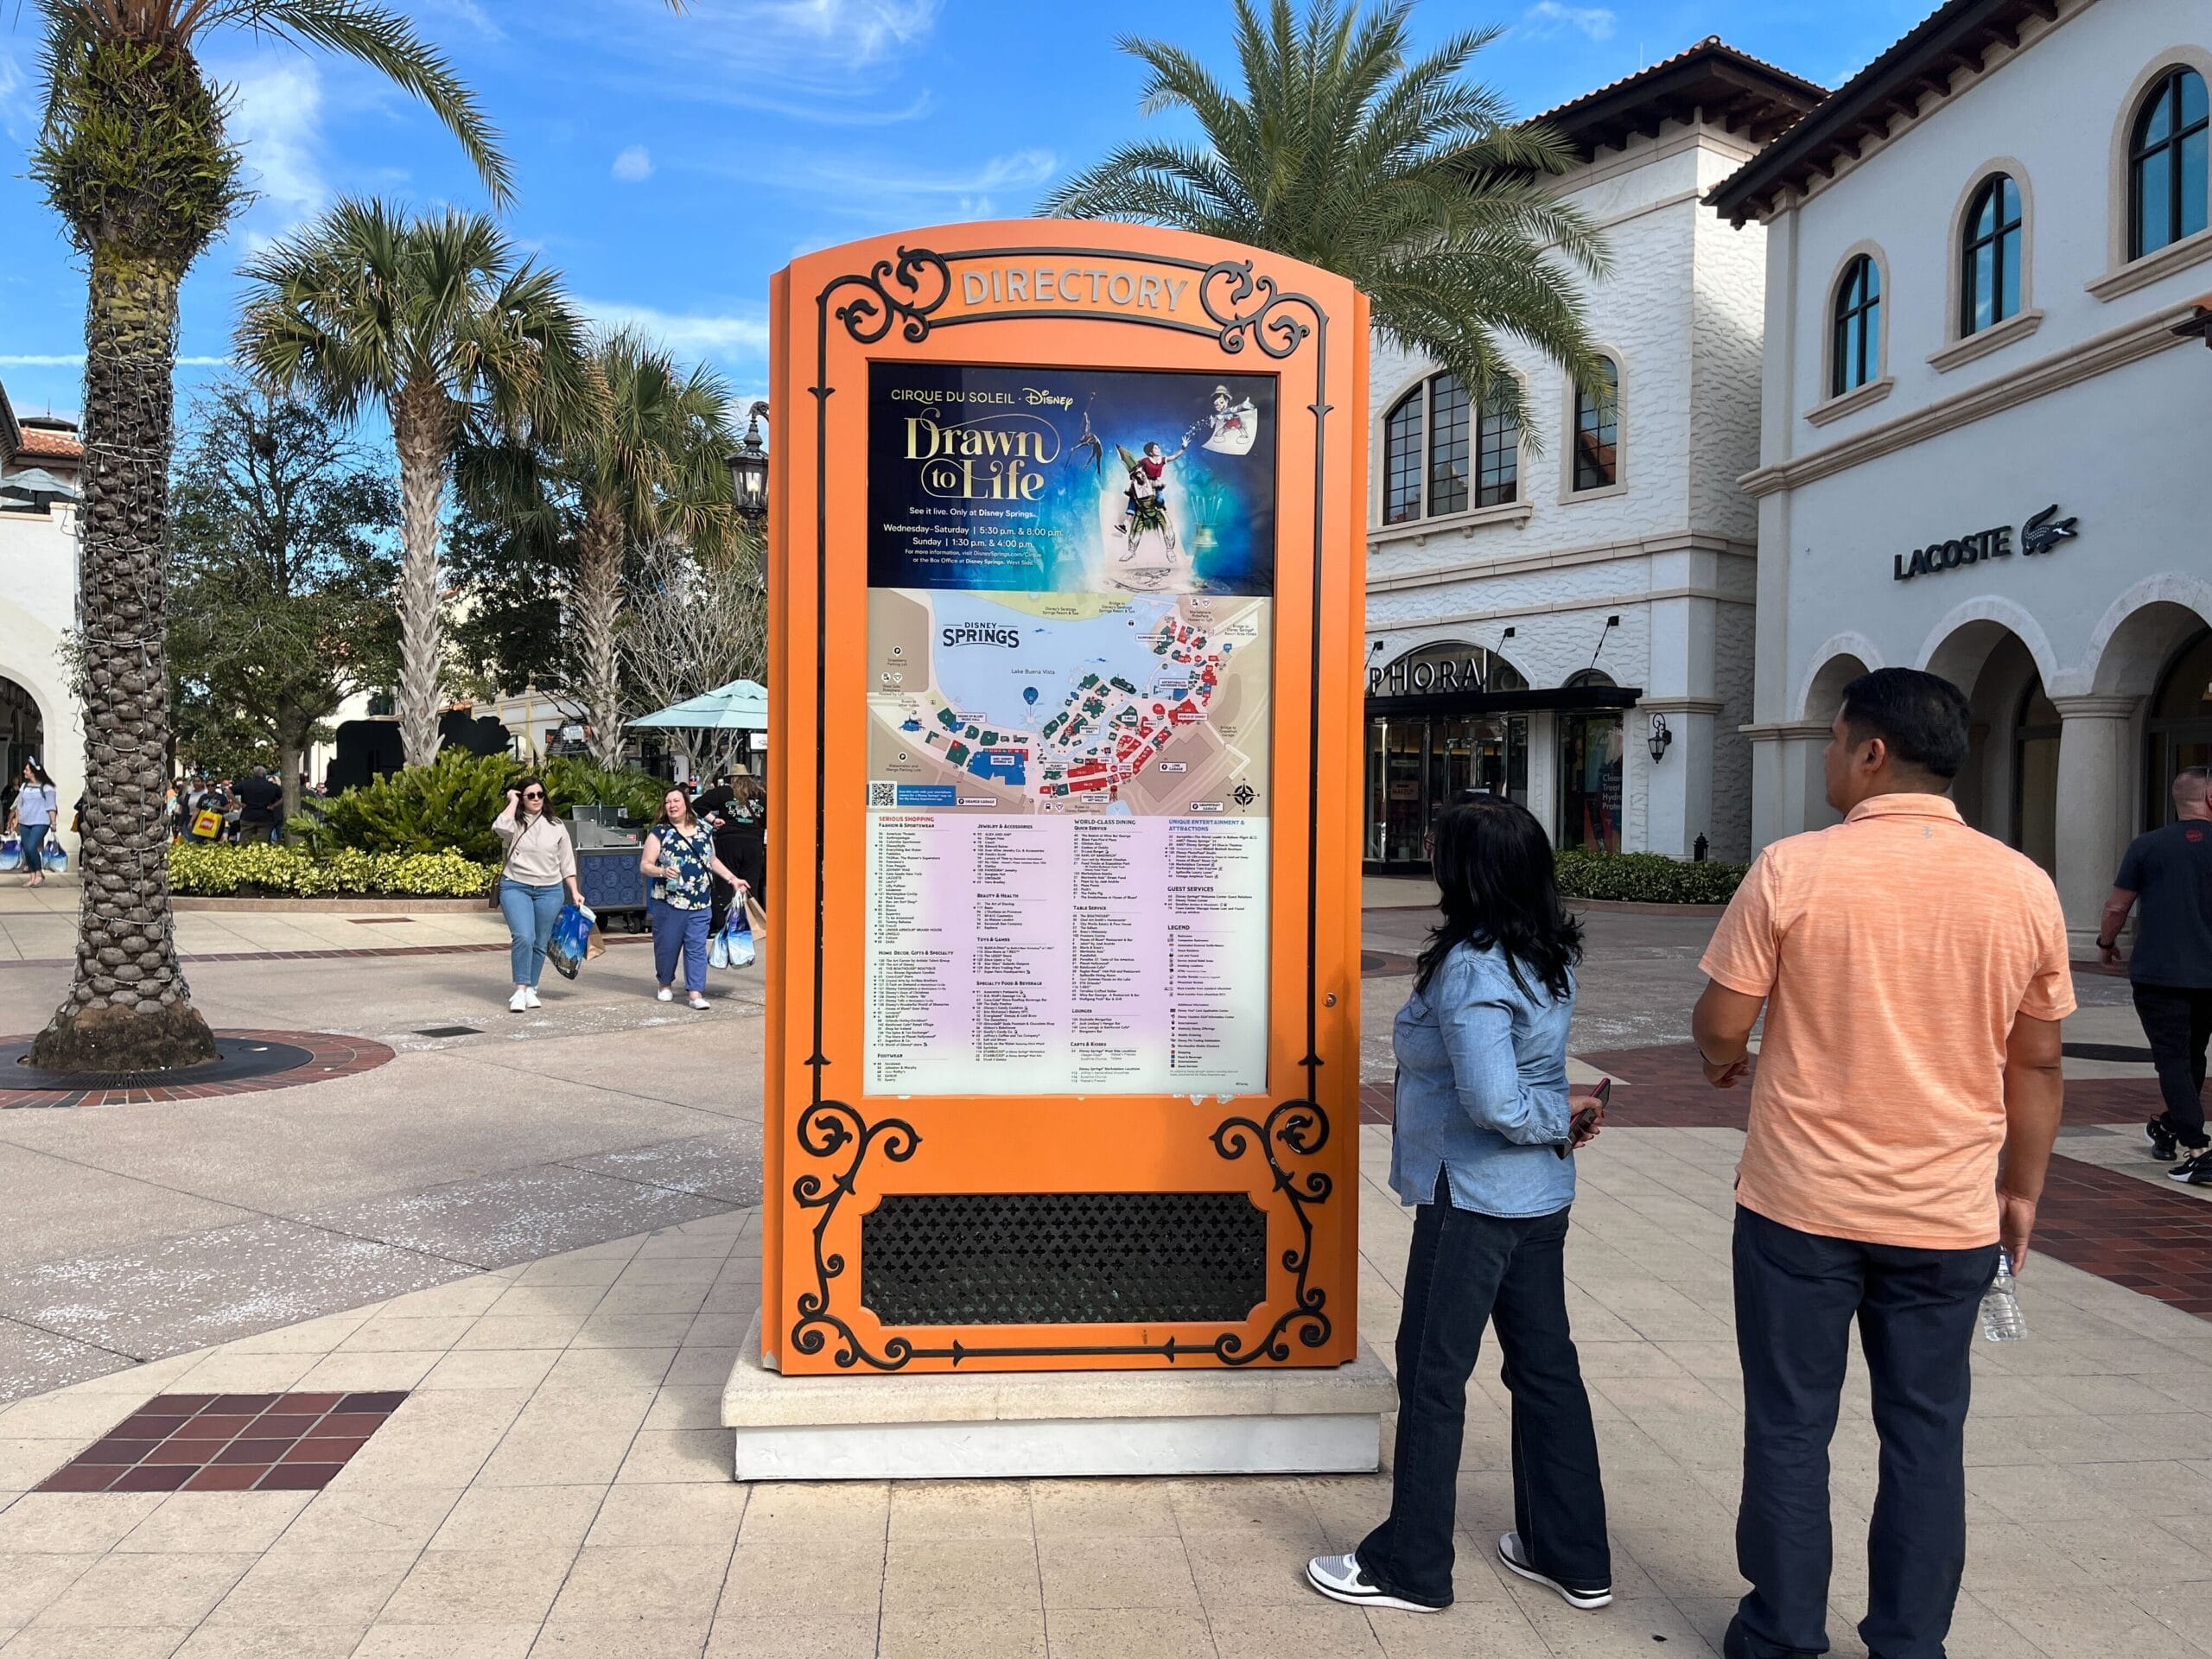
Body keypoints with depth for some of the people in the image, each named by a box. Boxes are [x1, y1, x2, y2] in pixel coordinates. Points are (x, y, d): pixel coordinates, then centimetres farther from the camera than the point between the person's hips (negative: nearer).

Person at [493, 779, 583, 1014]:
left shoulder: (555, 826, 9)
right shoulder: (515, 823, 1)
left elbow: (566, 862, 12)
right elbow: (500, 828, -24)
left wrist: (574, 891, 7)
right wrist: (512, 801, -11)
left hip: (549, 891, 3)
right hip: (515, 888, -3)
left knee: (540, 943, 7)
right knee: (523, 937, -18)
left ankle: (531, 989, 19)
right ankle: (520, 990, -12)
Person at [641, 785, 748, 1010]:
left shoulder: (703, 830, 12)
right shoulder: (659, 833, 0)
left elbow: (712, 860, 23)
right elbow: (645, 865, -3)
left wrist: (732, 878, 15)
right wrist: (663, 871, -22)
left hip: (700, 903, 2)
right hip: (668, 902, -2)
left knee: (697, 948, -1)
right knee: (667, 946, 7)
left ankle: (696, 993, 0)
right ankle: (666, 984, 29)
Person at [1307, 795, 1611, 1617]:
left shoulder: (1471, 970, -23)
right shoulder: (1548, 958, 6)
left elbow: (1493, 1101, -29)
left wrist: (1555, 1126, -14)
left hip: (1474, 1200, -9)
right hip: (1541, 1196, 9)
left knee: (1432, 1374, 4)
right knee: (1546, 1366, 17)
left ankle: (1410, 1567, 18)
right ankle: (1573, 1557, 30)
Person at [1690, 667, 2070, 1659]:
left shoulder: (1794, 870, -14)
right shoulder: (2023, 887, -2)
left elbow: (1720, 1027, -9)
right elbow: (2037, 1064, 4)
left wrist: (1725, 1059, 13)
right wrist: (2022, 1190, 16)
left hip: (1801, 1206, -3)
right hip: (1950, 1218, 3)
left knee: (1791, 1427, 11)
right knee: (1925, 1433, 15)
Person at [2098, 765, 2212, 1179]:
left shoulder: (2148, 846, -6)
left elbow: (2117, 907, -2)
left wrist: (2106, 944, 16)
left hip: (2159, 974, -3)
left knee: (2173, 1058, -2)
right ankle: (2169, 1130, 34)